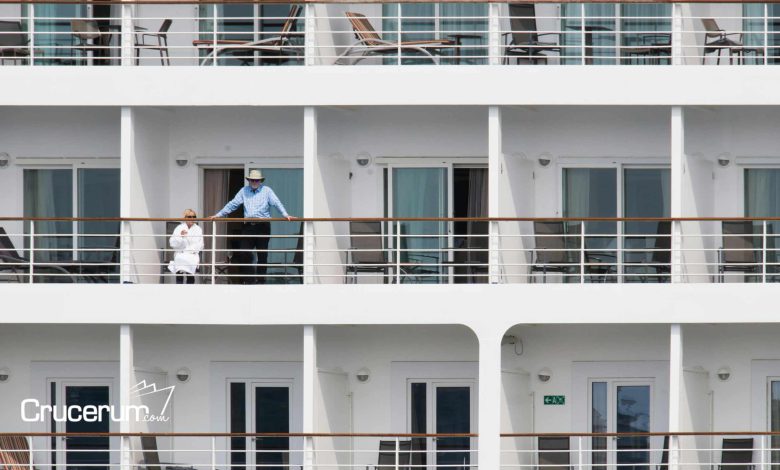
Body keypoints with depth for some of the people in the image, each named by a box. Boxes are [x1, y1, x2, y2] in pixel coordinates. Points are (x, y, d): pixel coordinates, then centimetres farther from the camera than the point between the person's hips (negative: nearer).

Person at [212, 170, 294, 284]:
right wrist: (218, 215, 10)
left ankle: (260, 280, 11)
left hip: (263, 226, -3)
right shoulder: (244, 191, 12)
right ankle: (248, 280, 4)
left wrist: (285, 215, -22)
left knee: (262, 255, 3)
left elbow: (277, 203, -6)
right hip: (248, 226, 3)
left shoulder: (267, 191, 3)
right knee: (244, 253, -3)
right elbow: (232, 204, 14)